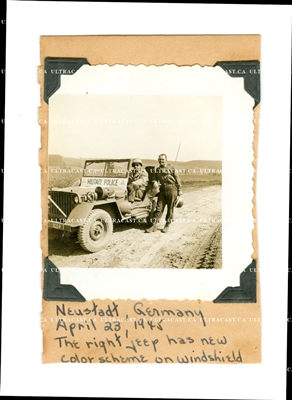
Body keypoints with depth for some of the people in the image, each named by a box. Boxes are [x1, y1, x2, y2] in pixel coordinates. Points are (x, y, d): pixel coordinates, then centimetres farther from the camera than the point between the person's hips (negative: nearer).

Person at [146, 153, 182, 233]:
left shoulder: (171, 168, 1)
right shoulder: (157, 170, 14)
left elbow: (177, 179, 1)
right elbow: (156, 179, 20)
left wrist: (179, 190, -1)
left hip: (171, 189, -4)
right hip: (162, 190, 4)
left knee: (170, 208, 2)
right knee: (159, 208, -1)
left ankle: (167, 225, 11)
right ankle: (154, 225, 0)